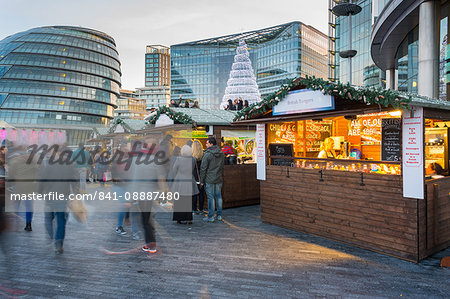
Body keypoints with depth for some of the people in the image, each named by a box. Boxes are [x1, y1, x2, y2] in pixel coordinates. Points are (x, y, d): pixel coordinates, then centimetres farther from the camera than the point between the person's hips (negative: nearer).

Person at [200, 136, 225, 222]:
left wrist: (201, 180, -5)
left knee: (210, 197, -1)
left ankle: (210, 216, 5)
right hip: (219, 179, 6)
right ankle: (219, 215, 19)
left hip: (209, 180, -6)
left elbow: (203, 168, -12)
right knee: (218, 196, 12)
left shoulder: (207, 154, -13)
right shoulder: (221, 153, 8)